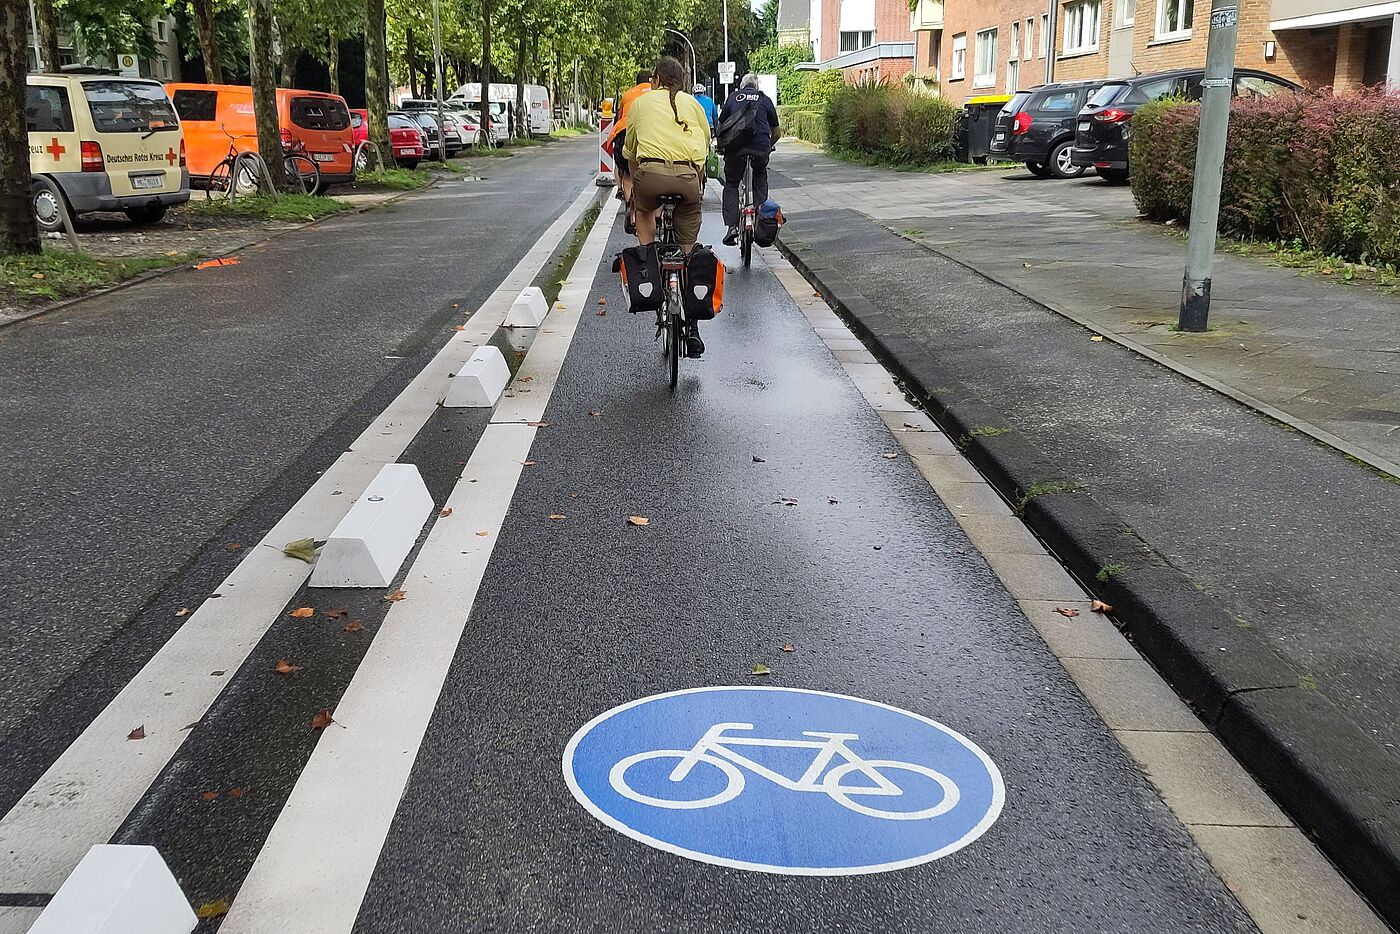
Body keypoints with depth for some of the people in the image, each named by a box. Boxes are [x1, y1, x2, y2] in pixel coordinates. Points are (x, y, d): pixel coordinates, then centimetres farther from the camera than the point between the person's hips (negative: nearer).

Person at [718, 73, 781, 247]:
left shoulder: (733, 98, 17)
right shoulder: (765, 99, 17)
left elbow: (720, 127, 19)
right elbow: (777, 132, 20)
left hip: (735, 148, 0)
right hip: (760, 149, 0)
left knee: (731, 185, 16)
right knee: (760, 180, 28)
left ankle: (731, 226, -1)